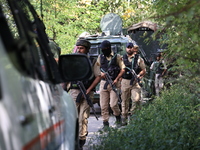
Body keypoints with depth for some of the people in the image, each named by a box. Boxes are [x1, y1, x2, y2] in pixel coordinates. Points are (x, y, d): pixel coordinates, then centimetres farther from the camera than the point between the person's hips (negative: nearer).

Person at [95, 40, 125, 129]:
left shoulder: (116, 57, 2)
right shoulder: (100, 57, 12)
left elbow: (123, 69, 2)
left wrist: (116, 79, -10)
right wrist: (101, 73, -3)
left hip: (114, 83, -3)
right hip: (103, 83, 4)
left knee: (113, 104, -10)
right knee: (103, 105, 0)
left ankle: (118, 118, 16)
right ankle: (105, 124, 7)